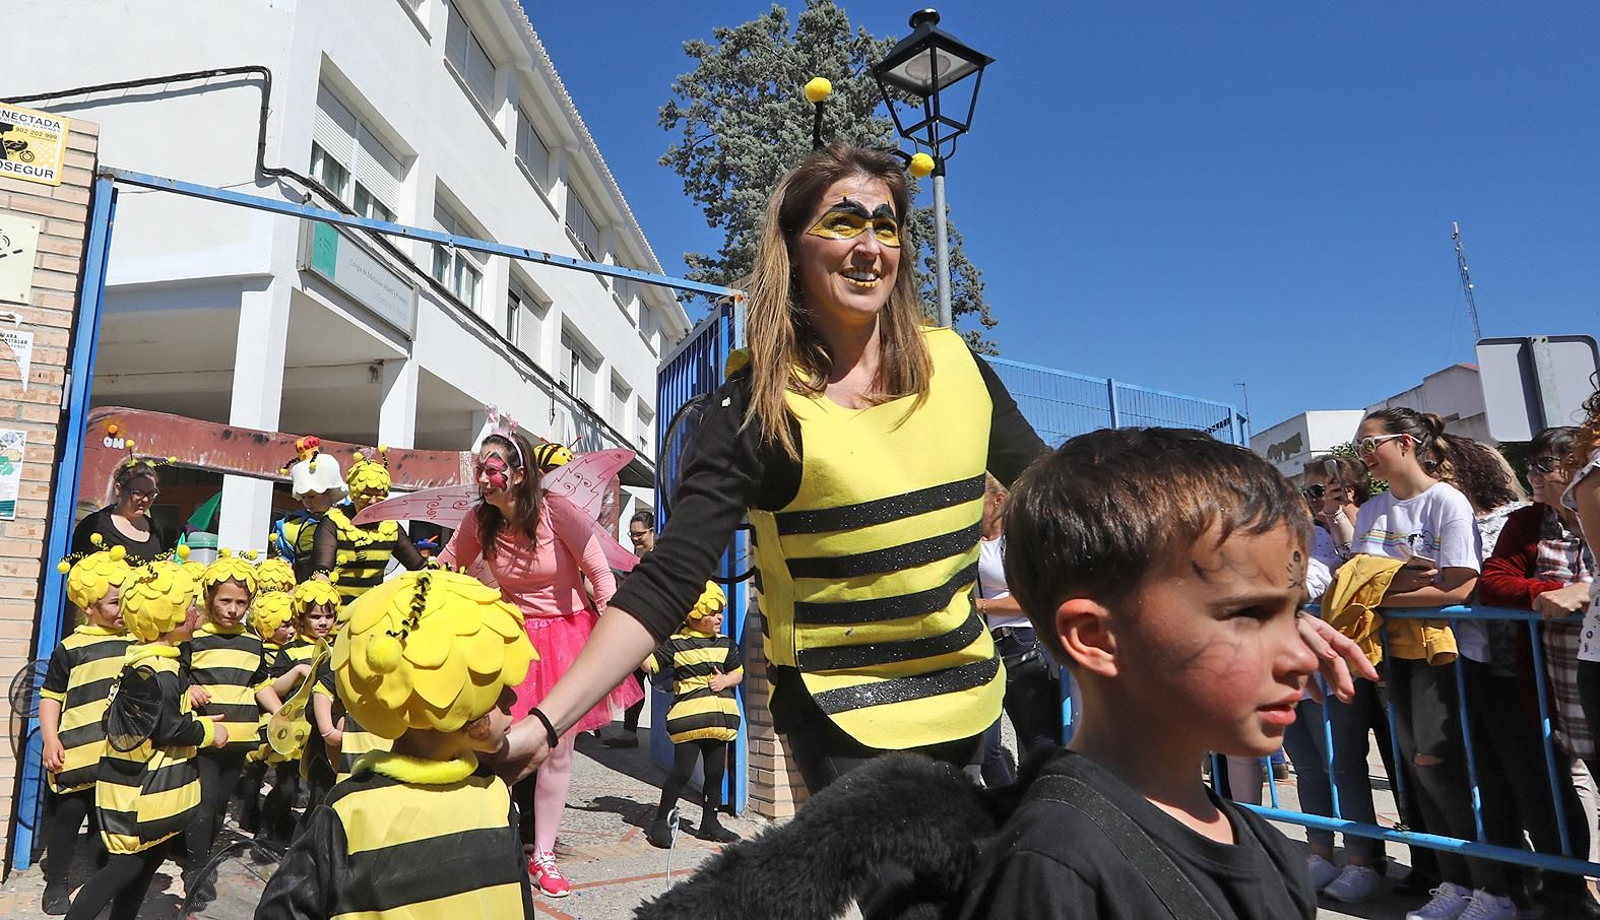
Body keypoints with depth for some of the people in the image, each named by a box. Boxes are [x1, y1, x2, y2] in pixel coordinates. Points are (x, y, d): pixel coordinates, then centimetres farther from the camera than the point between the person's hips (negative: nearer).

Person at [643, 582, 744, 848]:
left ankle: (709, 823, 27)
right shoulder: (676, 643, -5)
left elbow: (738, 672, 18)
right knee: (682, 771, -4)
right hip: (688, 716, -5)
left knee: (715, 773, 12)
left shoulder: (725, 644, 11)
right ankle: (661, 821, 13)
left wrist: (726, 680, -2)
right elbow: (649, 662, -11)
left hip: (720, 717, 6)